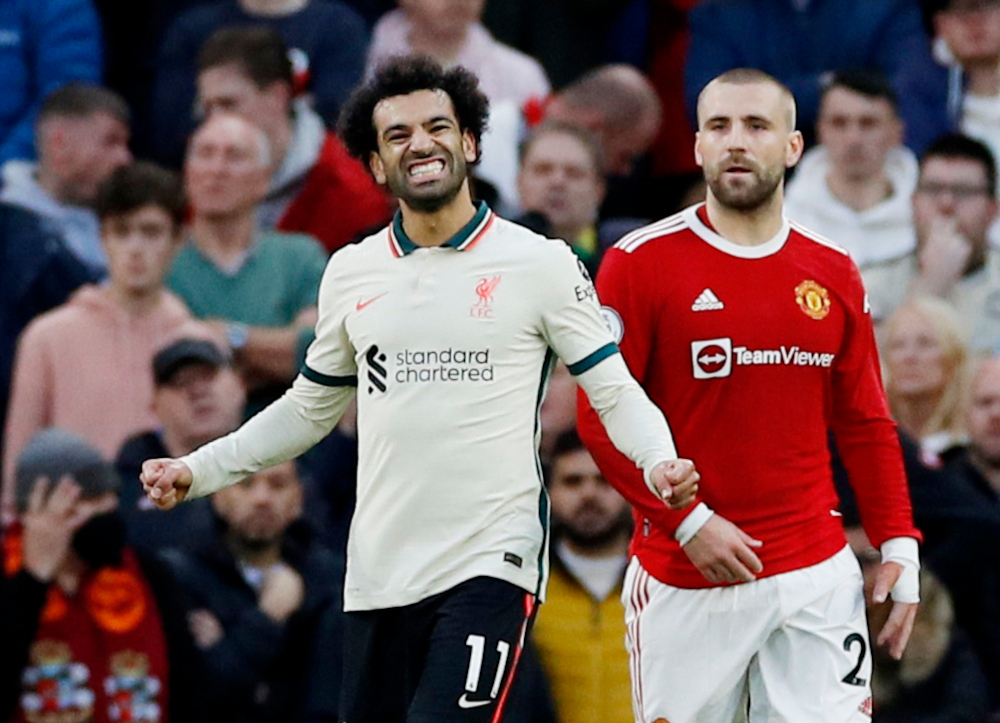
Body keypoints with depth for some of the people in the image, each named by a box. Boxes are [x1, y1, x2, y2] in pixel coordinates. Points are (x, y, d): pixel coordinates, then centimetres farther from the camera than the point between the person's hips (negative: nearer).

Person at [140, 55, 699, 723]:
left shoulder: (541, 264, 0)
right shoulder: (350, 274, 11)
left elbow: (614, 391, 1)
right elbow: (309, 410, 23)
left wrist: (658, 462, -19)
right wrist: (197, 472, 14)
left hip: (491, 566, -4)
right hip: (379, 570, 4)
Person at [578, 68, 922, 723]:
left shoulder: (833, 274, 10)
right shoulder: (642, 263, -2)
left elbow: (864, 425, 15)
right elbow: (601, 420, -5)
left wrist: (899, 545, 5)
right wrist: (688, 522, -13)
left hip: (815, 577, 3)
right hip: (683, 582, -3)